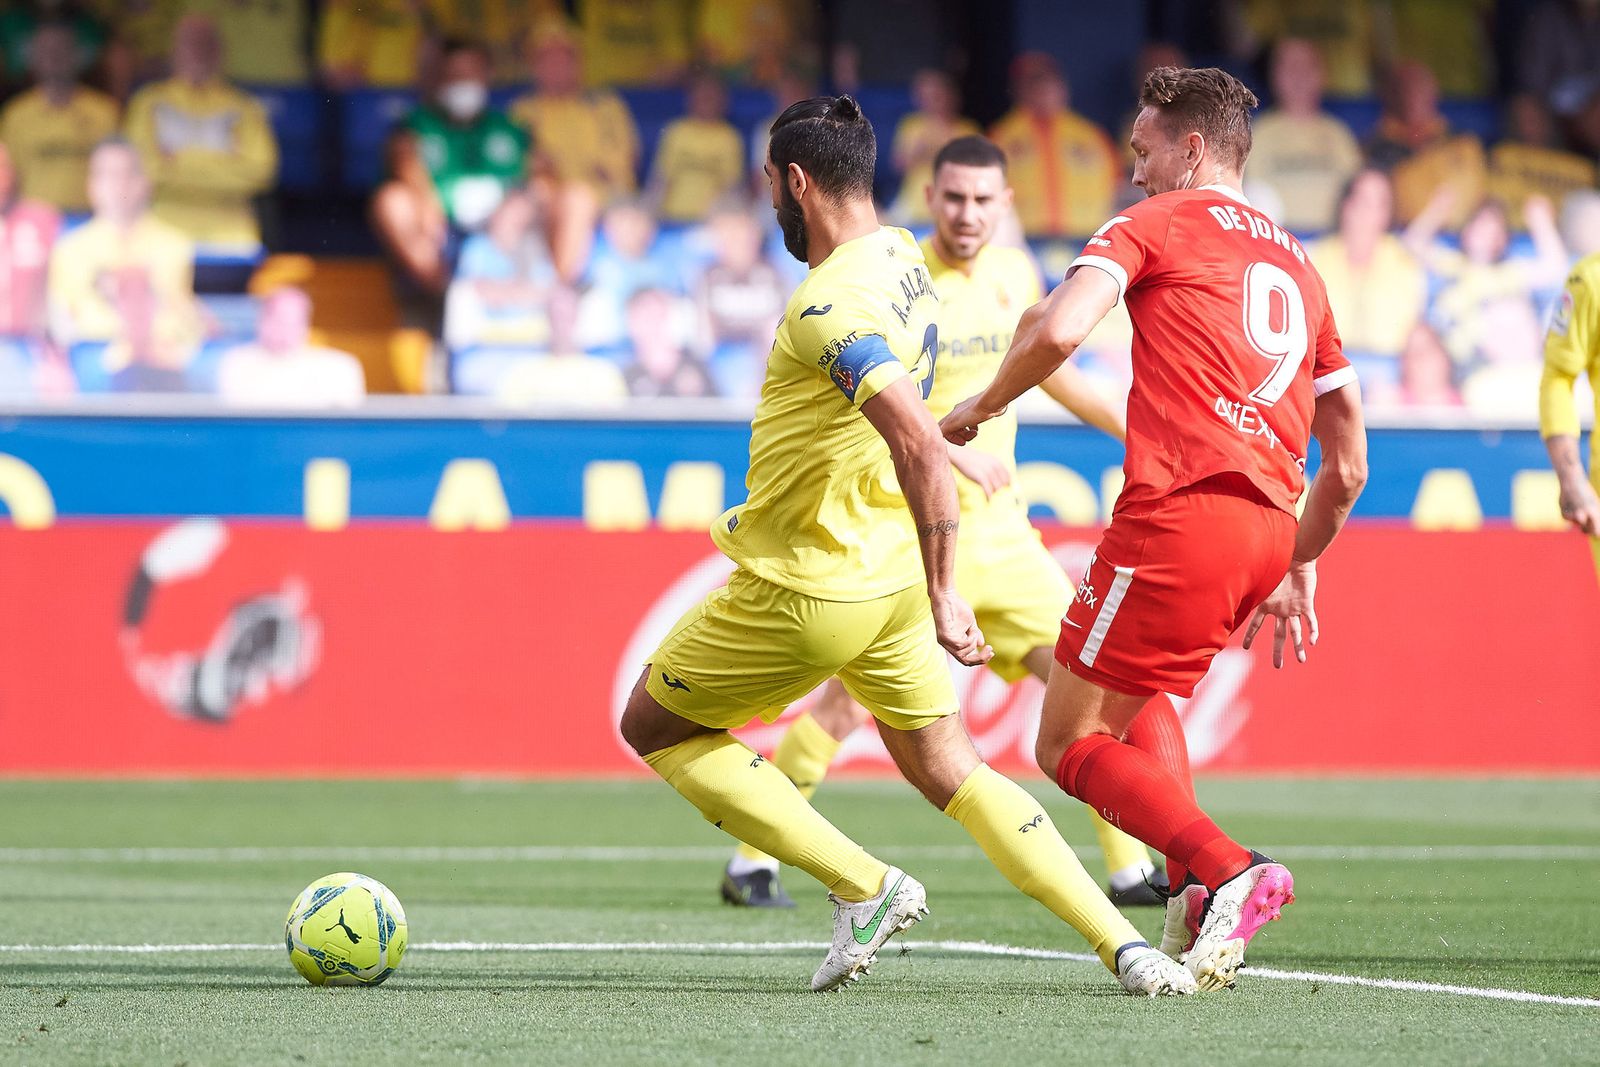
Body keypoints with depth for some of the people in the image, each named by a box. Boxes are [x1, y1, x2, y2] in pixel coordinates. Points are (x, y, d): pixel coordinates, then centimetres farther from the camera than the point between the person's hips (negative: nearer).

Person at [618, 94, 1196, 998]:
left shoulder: (830, 306, -25)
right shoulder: (902, 258, 5)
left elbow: (920, 443, -35)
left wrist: (942, 594, -35)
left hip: (810, 588, -8)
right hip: (889, 573, 8)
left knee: (653, 726, 11)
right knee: (952, 774, 13)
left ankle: (866, 887, 1)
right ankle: (1124, 946, -2)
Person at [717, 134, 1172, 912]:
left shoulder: (1015, 274, 8)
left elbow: (1045, 366, 25)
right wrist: (952, 451, -29)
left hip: (1000, 525, 6)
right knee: (848, 700, -8)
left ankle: (1130, 870, 3)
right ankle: (751, 863, 7)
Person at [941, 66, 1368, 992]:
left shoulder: (1161, 222, 5)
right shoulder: (1298, 265, 24)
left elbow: (1057, 330, -12)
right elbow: (1348, 465, 25)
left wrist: (981, 407, 5)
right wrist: (1300, 569, 36)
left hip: (1179, 512, -7)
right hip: (1267, 529, 7)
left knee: (1069, 746, 0)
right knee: (1128, 703, 30)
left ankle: (1225, 872, -21)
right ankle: (1196, 885, 9)